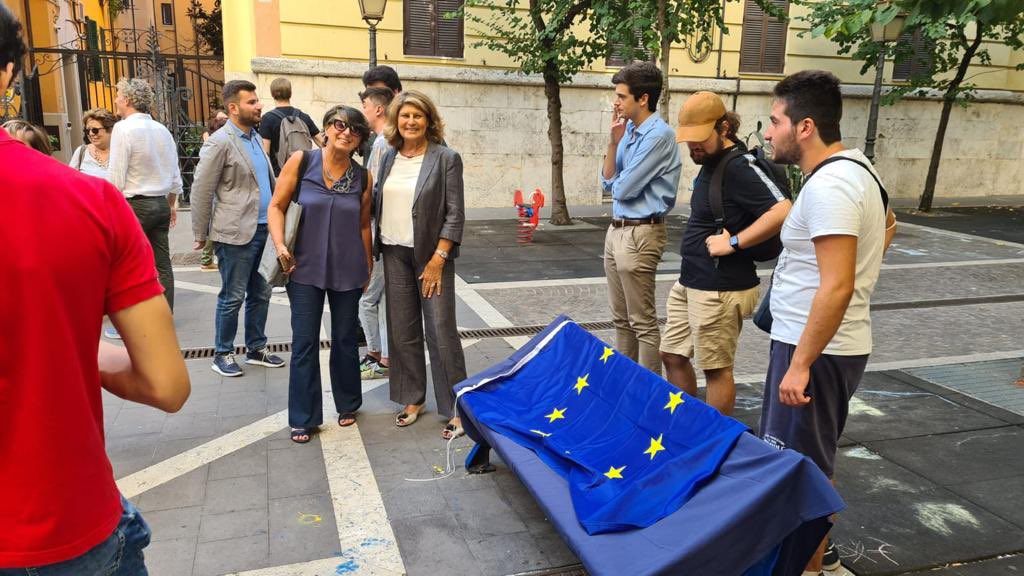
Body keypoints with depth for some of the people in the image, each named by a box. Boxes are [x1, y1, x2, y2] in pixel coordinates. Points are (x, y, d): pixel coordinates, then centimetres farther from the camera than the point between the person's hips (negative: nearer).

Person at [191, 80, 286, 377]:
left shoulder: (255, 137, 13)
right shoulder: (220, 142, -11)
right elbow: (201, 191, -9)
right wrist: (201, 235, -6)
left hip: (263, 228, 7)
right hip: (236, 232, -7)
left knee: (260, 293, 14)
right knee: (232, 297, 3)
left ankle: (256, 348, 27)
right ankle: (222, 355, 17)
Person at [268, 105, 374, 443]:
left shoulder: (363, 177, 1)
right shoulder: (301, 162, -5)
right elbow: (277, 206, -1)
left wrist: (368, 267, 14)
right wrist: (280, 245, -13)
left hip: (348, 270, 2)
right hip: (305, 268, -1)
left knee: (345, 339, 12)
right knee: (304, 343, 2)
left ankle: (347, 404, 32)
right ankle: (304, 419, 16)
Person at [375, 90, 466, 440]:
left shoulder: (445, 158, -6)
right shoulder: (389, 158, 10)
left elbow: (455, 214, -9)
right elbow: (379, 206, 15)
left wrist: (438, 259, -14)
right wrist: (375, 249, 9)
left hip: (431, 255, -5)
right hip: (394, 254, 5)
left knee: (441, 331, -4)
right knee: (402, 330, 10)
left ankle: (456, 408, 6)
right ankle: (413, 398, 24)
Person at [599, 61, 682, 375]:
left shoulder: (659, 135, -17)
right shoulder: (629, 130, 8)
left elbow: (624, 188, -19)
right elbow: (608, 182, 8)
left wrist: (616, 183, 4)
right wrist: (614, 141, -2)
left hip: (639, 234, -9)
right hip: (617, 230, 9)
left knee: (643, 322, 0)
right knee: (621, 318, 18)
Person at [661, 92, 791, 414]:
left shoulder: (739, 168, -19)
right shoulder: (710, 163, 11)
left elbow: (783, 211, -30)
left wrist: (733, 242, -24)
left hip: (720, 290, -10)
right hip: (688, 283, 10)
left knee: (716, 369, 3)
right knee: (673, 356, 17)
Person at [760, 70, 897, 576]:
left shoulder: (829, 185, -22)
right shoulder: (857, 169, 10)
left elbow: (836, 287, -28)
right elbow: (886, 222, 30)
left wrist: (800, 364, -26)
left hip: (816, 348, -10)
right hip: (841, 343, 10)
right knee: (812, 463, 22)